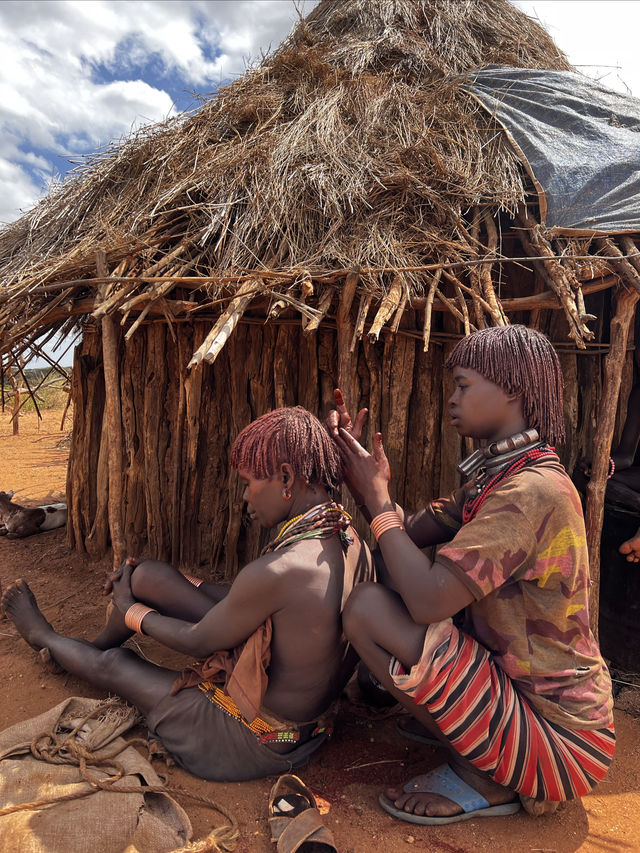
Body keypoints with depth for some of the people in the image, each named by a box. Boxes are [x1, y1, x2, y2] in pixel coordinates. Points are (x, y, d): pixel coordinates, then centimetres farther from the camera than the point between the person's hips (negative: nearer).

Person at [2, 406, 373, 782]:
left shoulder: (278, 571, -36)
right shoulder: (355, 546, -8)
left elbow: (197, 642, -17)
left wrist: (131, 611, 2)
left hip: (252, 743, -7)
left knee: (108, 664, 13)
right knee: (146, 574, 5)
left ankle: (43, 637, 49)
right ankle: (99, 643, 39)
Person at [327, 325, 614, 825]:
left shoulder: (534, 489, -26)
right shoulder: (497, 476, 5)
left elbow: (427, 600, -32)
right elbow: (410, 531, 7)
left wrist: (379, 498, -19)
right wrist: (359, 472, -3)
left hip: (559, 737, -9)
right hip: (520, 686, 9)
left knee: (367, 609, -20)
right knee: (385, 586, 12)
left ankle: (485, 780, -2)